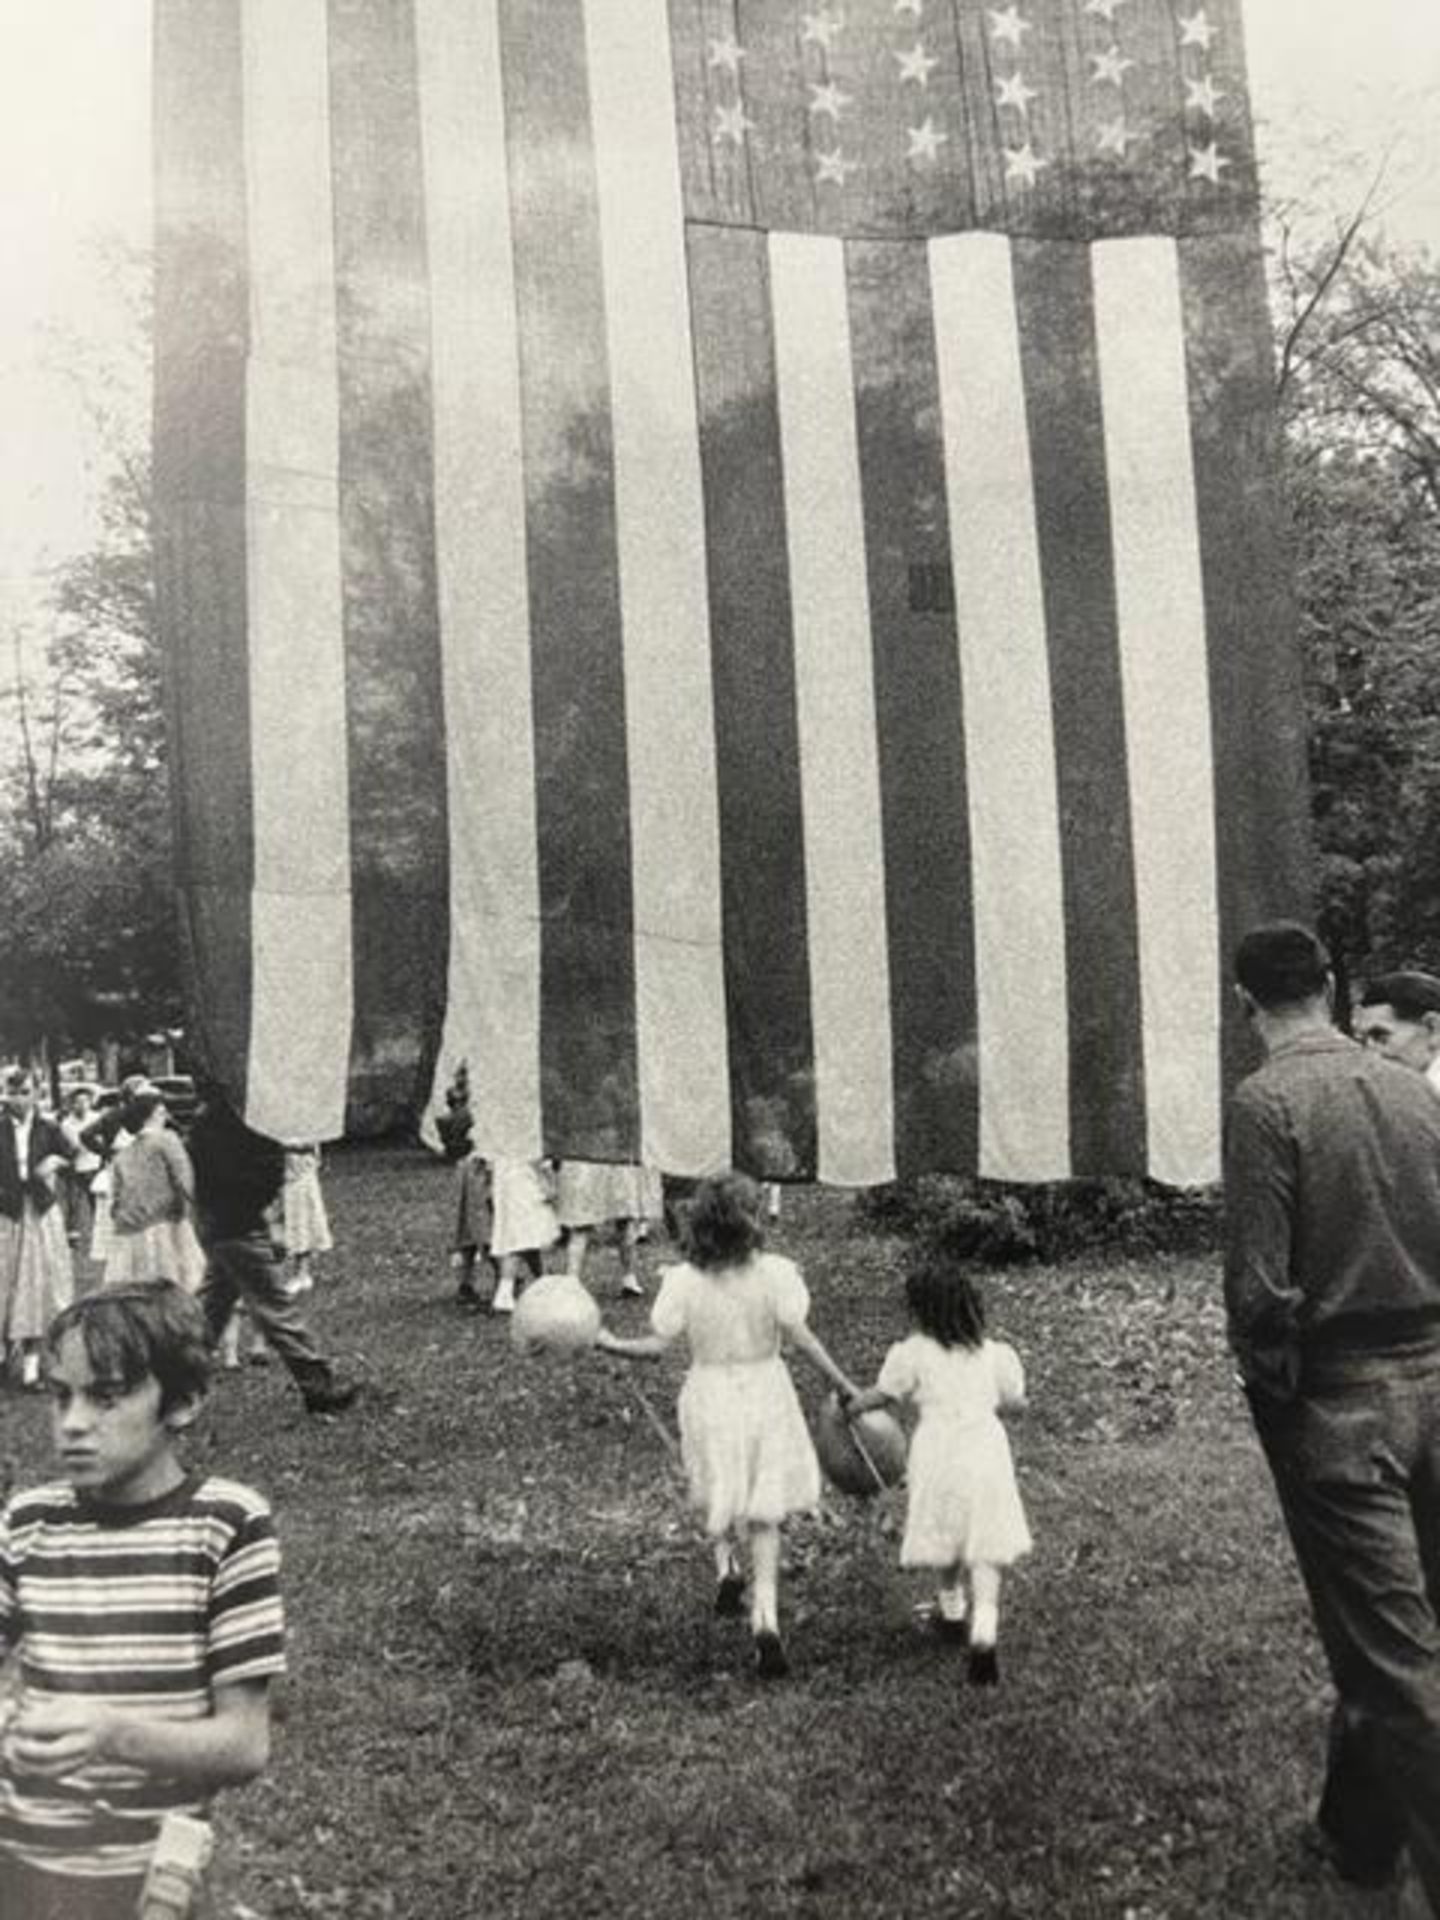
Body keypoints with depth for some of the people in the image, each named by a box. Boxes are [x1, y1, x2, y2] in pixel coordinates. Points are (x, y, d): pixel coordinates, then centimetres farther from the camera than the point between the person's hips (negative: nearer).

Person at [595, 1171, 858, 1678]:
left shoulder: (683, 1281, -11)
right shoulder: (775, 1272, -13)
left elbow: (657, 1345, -10)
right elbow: (799, 1336, -13)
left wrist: (609, 1343, 4)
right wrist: (843, 1384, -6)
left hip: (709, 1394, 0)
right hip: (765, 1392, 0)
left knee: (719, 1498, 26)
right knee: (764, 1514, 10)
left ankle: (725, 1563, 5)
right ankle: (766, 1619, 1)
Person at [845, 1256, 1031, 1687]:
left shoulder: (912, 1353, -3)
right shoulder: (993, 1353, 4)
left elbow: (882, 1395, 8)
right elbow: (1014, 1403, 12)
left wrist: (850, 1406, 27)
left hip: (938, 1450, -1)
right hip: (986, 1446, 1)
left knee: (949, 1541, 20)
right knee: (984, 1550, 3)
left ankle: (952, 1613, 39)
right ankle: (983, 1634, -11)